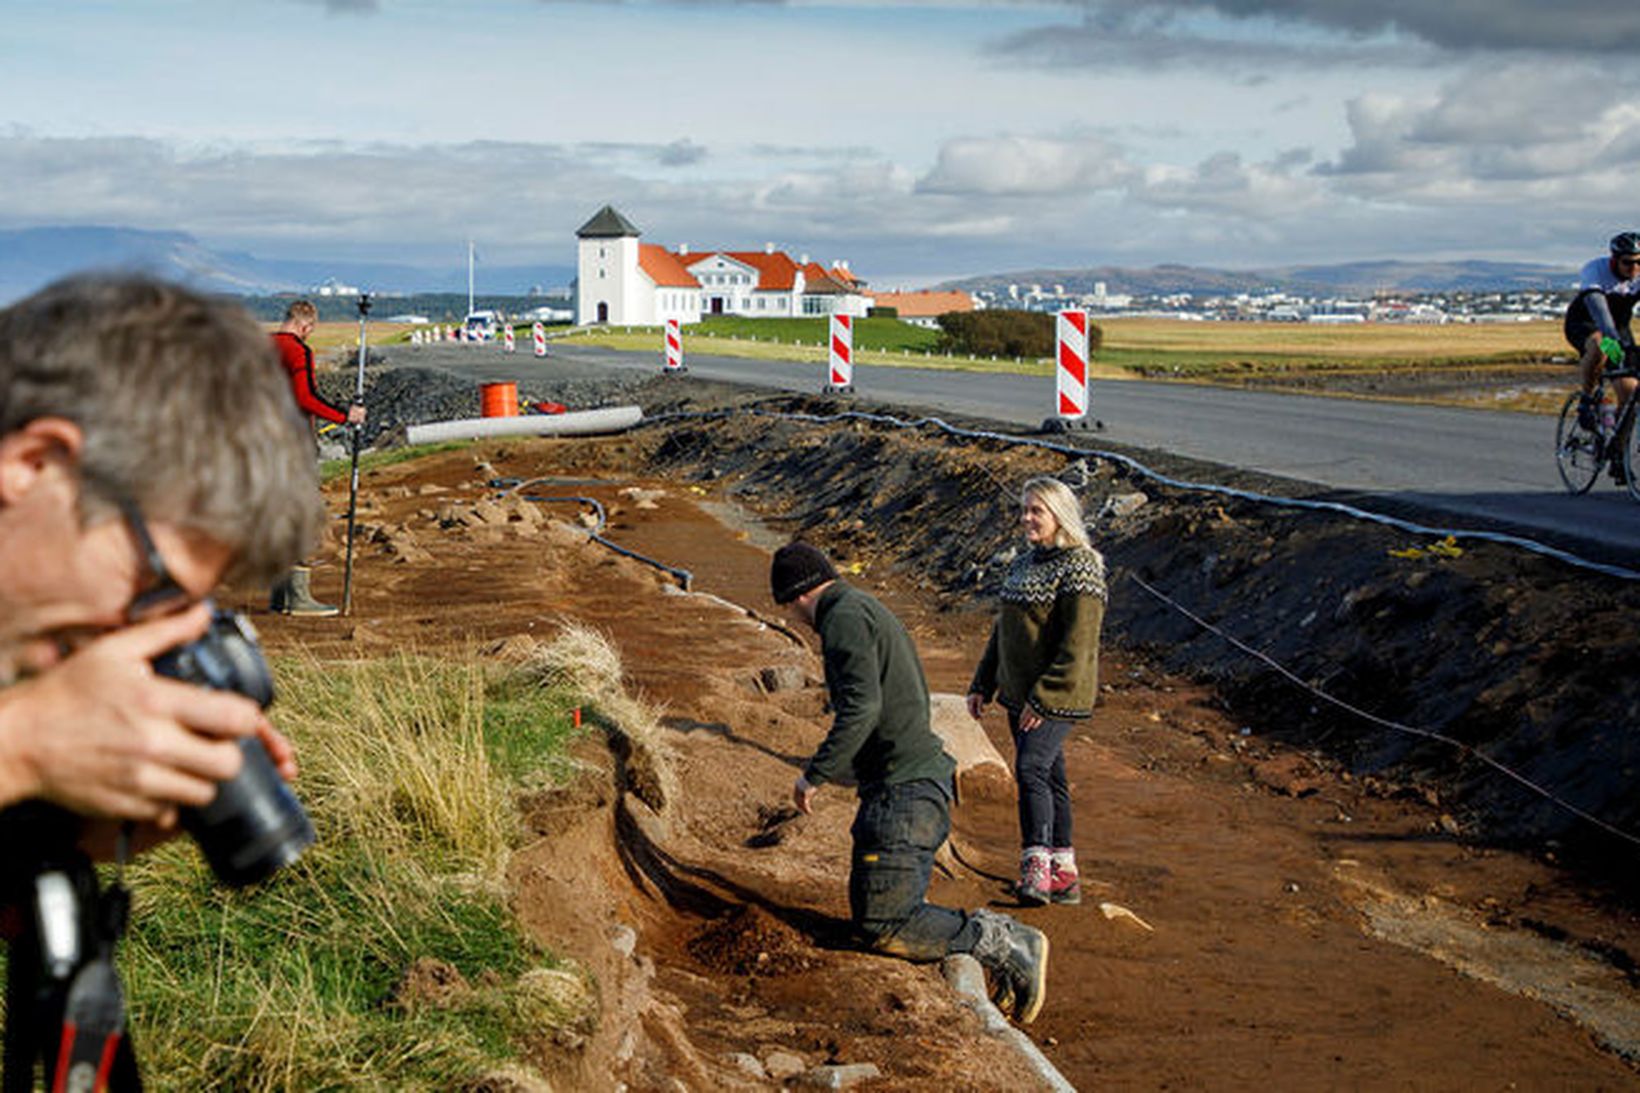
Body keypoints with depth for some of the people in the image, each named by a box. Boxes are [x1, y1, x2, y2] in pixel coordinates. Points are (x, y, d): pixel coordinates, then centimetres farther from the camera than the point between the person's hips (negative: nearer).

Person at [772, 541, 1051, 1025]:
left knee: (883, 929, -9)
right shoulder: (870, 611, 20)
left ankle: (1003, 946, -9)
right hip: (927, 775, 10)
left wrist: (816, 774, -17)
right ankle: (995, 938, 4)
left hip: (900, 788, -10)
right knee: (893, 916, 13)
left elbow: (861, 706, -24)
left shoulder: (844, 617, -11)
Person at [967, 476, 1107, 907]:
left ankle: (1037, 867, -20)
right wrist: (982, 684, 17)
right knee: (1050, 777, 12)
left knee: (1031, 767, -21)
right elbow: (1003, 629, 21)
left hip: (1058, 695, -8)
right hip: (1021, 693, 9)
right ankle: (1065, 874, 18)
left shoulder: (1079, 568, -12)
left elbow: (1078, 645, -19)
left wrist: (1044, 696, -22)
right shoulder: (1024, 563, 14)